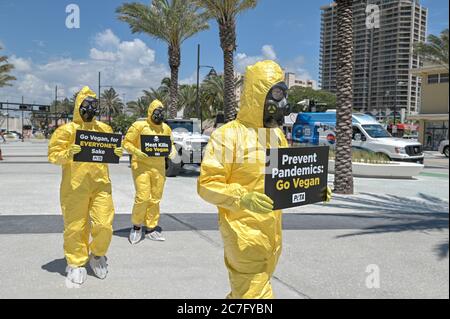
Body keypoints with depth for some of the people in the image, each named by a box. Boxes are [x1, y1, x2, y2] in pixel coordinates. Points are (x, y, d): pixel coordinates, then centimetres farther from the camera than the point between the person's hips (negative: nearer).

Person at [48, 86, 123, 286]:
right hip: (75, 185, -3)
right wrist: (67, 153, -22)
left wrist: (117, 153, 0)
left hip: (101, 184, 3)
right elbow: (53, 155, -3)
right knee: (75, 226, 4)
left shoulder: (104, 129, 12)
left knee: (104, 224, -2)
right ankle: (76, 264, 21)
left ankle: (97, 255, 25)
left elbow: (110, 152, 22)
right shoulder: (67, 130, -1)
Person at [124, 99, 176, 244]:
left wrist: (172, 150, 0)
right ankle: (136, 226, 12)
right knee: (142, 197, -10)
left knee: (155, 199, 10)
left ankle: (151, 228, 23)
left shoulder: (166, 128, 9)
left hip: (159, 168, 5)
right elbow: (126, 142, -3)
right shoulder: (139, 126, -6)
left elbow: (170, 143, 21)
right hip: (141, 166, -5)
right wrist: (136, 151, -20)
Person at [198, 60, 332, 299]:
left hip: (272, 232, 8)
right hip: (244, 232, -8)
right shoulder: (229, 134, -14)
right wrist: (243, 198, -31)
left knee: (246, 291, 21)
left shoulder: (277, 134, 13)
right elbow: (207, 184, -17)